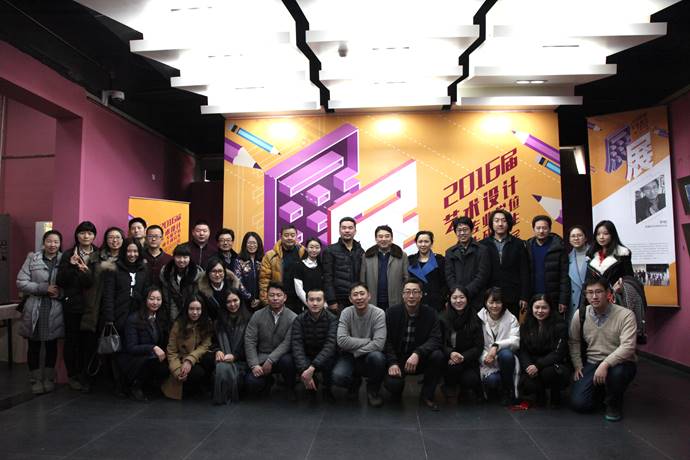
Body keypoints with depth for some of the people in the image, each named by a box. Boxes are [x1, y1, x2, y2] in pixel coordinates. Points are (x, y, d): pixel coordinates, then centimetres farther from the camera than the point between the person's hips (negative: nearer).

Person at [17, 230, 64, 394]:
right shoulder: (32, 258, 1)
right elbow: (21, 282, -4)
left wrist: (60, 292, -16)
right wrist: (44, 288, -14)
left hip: (54, 311, 0)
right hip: (34, 310, 0)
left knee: (52, 345, 11)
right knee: (34, 346, 8)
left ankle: (49, 378, 26)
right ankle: (36, 380, 22)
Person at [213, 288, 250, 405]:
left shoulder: (248, 319, 4)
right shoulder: (220, 319, 18)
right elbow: (214, 340, 19)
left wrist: (235, 356, -12)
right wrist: (217, 351, -4)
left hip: (240, 361, -2)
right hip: (223, 358, 2)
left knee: (227, 368, -34)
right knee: (222, 368, -34)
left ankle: (232, 396, -7)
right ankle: (221, 398, -13)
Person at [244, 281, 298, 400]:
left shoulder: (292, 318, -8)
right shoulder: (257, 316, 0)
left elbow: (287, 343, -15)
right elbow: (249, 341, -4)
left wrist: (270, 360, -25)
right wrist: (254, 364, -15)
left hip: (281, 356, -1)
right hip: (262, 357, 2)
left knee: (287, 360, -36)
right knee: (252, 383, -22)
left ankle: (290, 388, -3)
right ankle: (268, 381, 17)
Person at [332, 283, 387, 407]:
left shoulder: (379, 313, -13)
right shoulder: (346, 313, -8)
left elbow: (379, 344, -23)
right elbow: (342, 341, -19)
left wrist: (355, 352, -19)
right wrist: (367, 341, -19)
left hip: (369, 356, -1)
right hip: (350, 356, 1)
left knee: (377, 356, -36)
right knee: (338, 377, -29)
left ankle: (373, 390, -3)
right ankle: (355, 382, 12)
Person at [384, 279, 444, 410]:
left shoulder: (430, 313, -4)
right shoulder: (392, 312, -5)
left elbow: (435, 339, -14)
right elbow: (386, 341, -8)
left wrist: (417, 353, -31)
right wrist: (392, 363, -23)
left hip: (420, 360, 2)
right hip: (397, 359, -1)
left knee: (438, 356, -28)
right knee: (392, 383, -30)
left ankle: (427, 395, -4)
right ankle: (396, 395, 13)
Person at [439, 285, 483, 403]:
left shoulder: (474, 319, -3)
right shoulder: (443, 318, -6)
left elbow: (479, 346, -5)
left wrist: (463, 357, -21)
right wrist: (450, 353, -27)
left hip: (468, 360, 1)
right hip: (448, 359, -1)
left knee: (471, 379, -25)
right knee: (454, 366, -33)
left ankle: (465, 388, 14)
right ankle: (449, 387, 2)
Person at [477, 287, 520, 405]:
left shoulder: (511, 319, 1)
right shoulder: (479, 319, -2)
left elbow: (515, 341, -14)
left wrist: (496, 346, -28)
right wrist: (485, 357, -23)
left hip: (506, 361, 1)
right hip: (488, 364, -1)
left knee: (505, 354, -33)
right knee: (491, 380, -32)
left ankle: (508, 391, -8)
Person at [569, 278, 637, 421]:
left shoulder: (625, 315, -15)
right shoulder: (580, 315, -3)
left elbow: (628, 347, -25)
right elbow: (574, 342, 9)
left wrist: (605, 364, -34)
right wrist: (577, 366, 1)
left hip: (619, 363, -3)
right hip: (591, 364, 3)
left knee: (617, 373, -40)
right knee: (579, 403, -12)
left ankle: (614, 403, -4)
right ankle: (601, 389, 24)